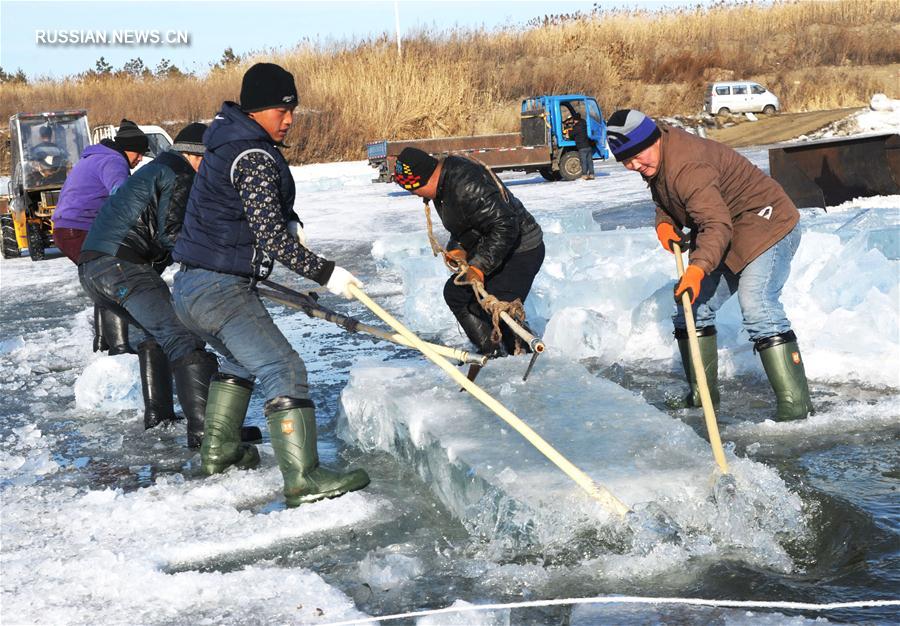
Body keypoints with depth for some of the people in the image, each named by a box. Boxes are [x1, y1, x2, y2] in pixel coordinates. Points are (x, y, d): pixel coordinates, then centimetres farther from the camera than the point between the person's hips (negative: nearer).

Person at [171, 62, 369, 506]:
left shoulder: (229, 139, 14)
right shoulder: (255, 158, -17)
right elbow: (271, 237, -20)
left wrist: (290, 222, 12)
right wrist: (324, 273, -14)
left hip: (190, 287, 11)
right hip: (221, 290, -11)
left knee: (242, 361, 29)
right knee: (284, 370, -14)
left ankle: (218, 452, 37)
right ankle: (303, 479, -20)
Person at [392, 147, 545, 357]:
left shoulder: (467, 186, -29)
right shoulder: (443, 181, 3)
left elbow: (505, 226, -31)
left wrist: (479, 266, -30)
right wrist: (458, 248, -3)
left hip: (521, 250, -11)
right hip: (490, 249, 11)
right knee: (455, 292, 12)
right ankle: (491, 355, 17)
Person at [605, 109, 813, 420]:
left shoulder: (687, 166, -30)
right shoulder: (656, 163, 2)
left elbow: (717, 225, -37)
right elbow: (665, 201, 20)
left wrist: (698, 268, -50)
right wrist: (665, 222, -2)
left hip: (767, 228, -11)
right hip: (728, 240, 11)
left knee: (757, 307, -27)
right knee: (690, 308, 9)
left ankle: (795, 403, -26)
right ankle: (702, 394, 20)